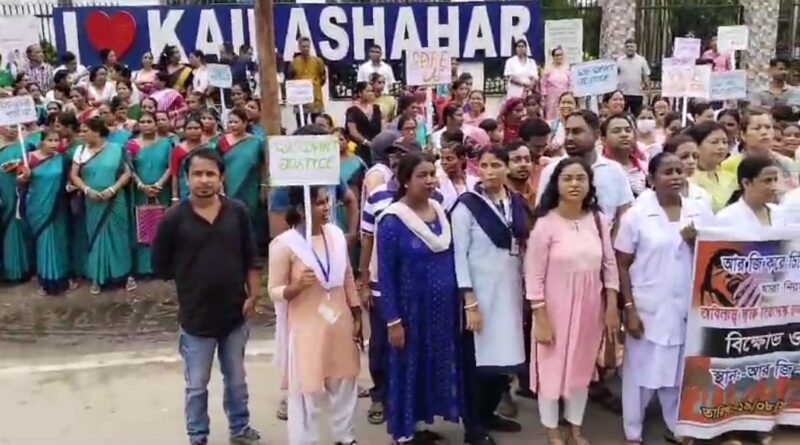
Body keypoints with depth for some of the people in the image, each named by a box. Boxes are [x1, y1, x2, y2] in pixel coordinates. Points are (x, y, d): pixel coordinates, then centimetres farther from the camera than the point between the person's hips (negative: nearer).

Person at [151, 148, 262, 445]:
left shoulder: (237, 212, -6)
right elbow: (160, 267, -3)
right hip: (196, 316, -2)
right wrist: (191, 281, 3)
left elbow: (251, 258, 2)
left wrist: (253, 295, -4)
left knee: (236, 381, 19)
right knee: (197, 386, 13)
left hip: (234, 313, 2)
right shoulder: (174, 218, -12)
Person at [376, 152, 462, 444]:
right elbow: (386, 276, -14)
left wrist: (459, 303, 7)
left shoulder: (440, 212, 3)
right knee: (409, 368, 7)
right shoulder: (392, 221, -15)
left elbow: (451, 260, 9)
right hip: (411, 310, -6)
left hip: (443, 308, 6)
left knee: (437, 365, 14)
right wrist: (393, 320, -16)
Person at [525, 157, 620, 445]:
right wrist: (541, 319, -13)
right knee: (552, 369, 9)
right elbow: (534, 277, -12)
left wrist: (612, 307, 2)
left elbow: (610, 266, 5)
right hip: (555, 309, -4)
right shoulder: (545, 224, -14)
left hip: (590, 308, 4)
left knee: (582, 368, 18)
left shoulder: (599, 220, -1)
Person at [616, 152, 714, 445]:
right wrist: (629, 308, -9)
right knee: (640, 370, 8)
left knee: (683, 371, 14)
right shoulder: (636, 215, -7)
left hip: (689, 309, 3)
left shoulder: (701, 212, 2)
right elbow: (622, 266, -4)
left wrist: (696, 243, -13)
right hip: (648, 310, -3)